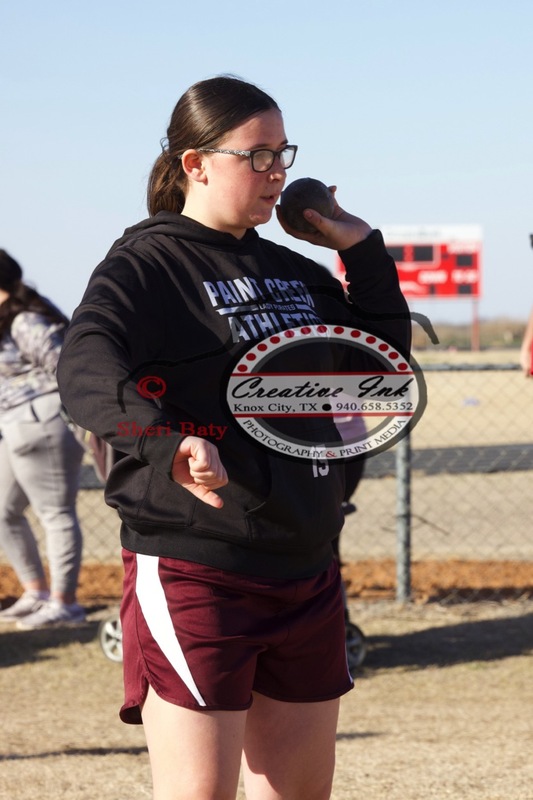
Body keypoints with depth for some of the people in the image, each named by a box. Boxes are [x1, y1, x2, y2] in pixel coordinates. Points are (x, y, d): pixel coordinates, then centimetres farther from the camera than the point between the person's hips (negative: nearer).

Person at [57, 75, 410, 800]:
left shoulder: (291, 271, 15)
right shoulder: (148, 264, -7)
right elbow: (86, 372, -26)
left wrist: (362, 249, 11)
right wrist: (168, 444, -45)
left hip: (306, 571, 7)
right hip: (193, 570, -7)